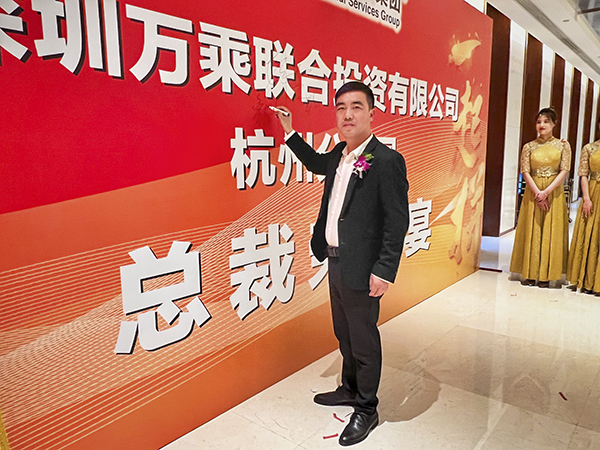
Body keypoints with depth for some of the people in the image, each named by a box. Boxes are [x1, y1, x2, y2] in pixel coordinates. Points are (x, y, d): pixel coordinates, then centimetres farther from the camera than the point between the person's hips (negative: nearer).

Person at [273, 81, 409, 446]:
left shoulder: (387, 160, -18)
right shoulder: (339, 154, 6)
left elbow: (398, 221, -18)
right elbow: (317, 164, 30)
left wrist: (384, 271, -20)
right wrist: (290, 132, 23)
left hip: (362, 269, -8)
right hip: (335, 262, 8)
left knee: (364, 341, 9)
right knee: (344, 334, 23)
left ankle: (366, 410, 31)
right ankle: (350, 389, 46)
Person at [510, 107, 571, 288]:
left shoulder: (563, 145, 3)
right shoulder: (529, 146, 5)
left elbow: (564, 171, -4)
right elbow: (525, 172, -2)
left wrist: (546, 192, -15)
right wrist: (537, 193, -14)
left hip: (554, 193, 0)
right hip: (533, 192, 1)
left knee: (551, 232, 1)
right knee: (531, 232, 2)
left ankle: (545, 275, 8)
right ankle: (530, 274, 9)